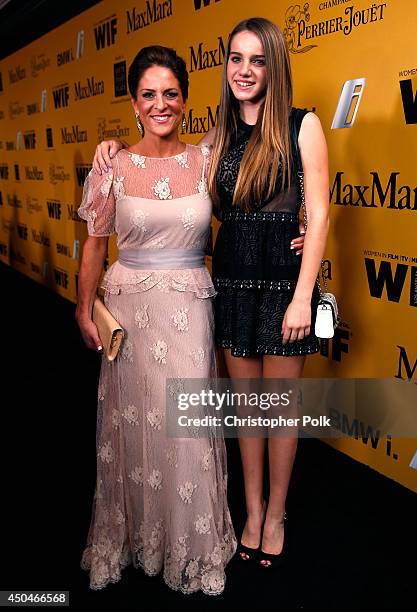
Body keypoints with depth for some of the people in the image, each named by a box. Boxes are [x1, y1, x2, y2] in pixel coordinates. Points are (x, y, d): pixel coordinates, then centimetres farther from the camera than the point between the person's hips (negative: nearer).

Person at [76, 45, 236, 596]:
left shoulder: (206, 161, 1)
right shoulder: (113, 167, -2)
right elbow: (95, 244, 4)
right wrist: (85, 310, 2)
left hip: (190, 304, 1)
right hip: (131, 305, 0)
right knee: (135, 421, 9)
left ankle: (192, 545, 29)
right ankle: (135, 532, 33)